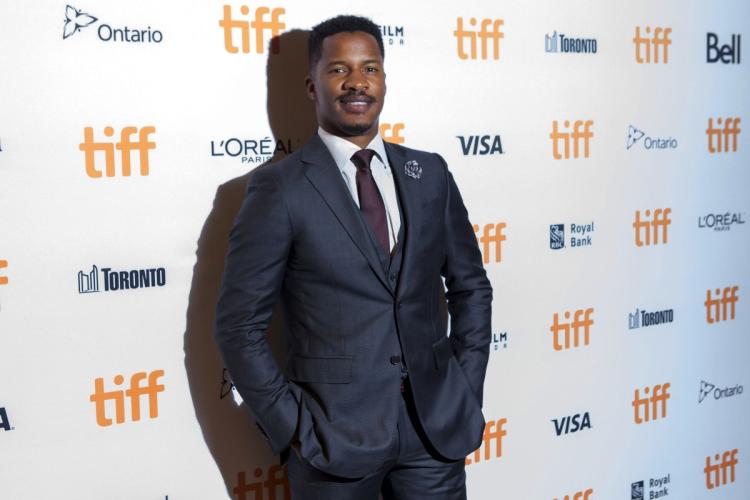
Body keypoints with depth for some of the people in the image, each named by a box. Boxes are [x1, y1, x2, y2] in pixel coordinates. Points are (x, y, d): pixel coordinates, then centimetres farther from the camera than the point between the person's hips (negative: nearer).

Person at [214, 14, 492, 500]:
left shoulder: (430, 173, 5)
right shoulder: (280, 187, -7)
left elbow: (470, 287, 11)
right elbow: (240, 324, -6)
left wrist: (466, 390, 4)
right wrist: (290, 424, -10)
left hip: (438, 424, 3)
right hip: (336, 432, -3)